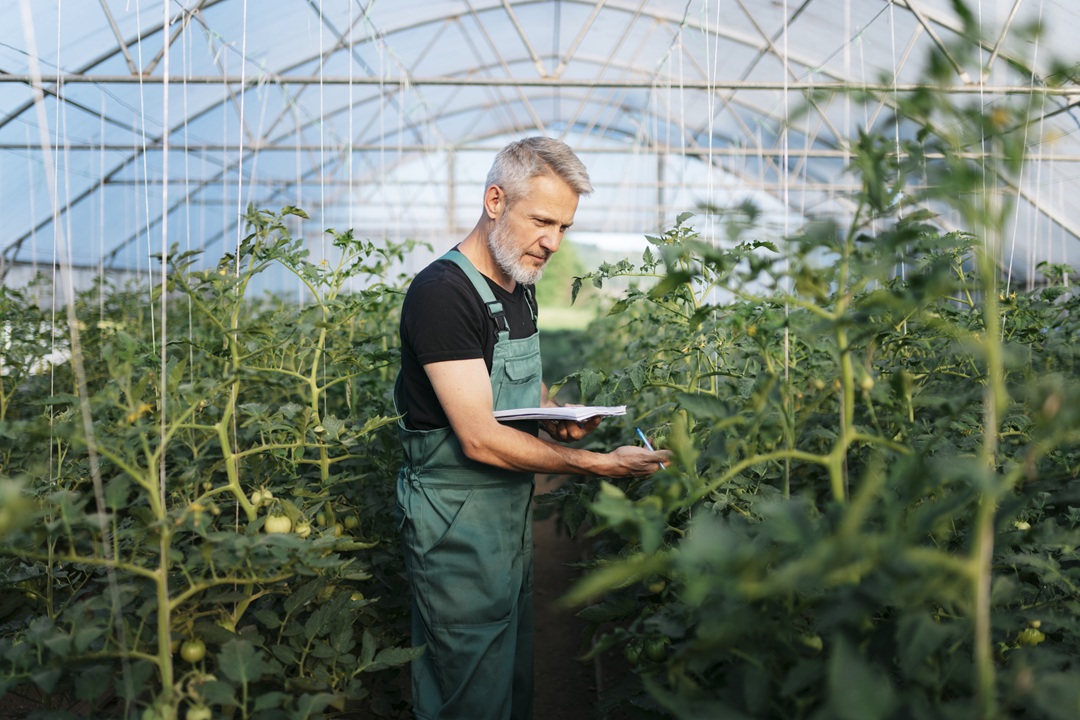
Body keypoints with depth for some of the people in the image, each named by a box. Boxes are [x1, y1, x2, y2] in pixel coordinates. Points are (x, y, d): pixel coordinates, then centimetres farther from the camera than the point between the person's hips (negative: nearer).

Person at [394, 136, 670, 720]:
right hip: (457, 524, -9)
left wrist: (558, 415, 1)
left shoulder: (521, 289, 9)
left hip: (514, 513, 9)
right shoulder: (442, 293, -20)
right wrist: (601, 465, -25)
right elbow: (480, 438, -25)